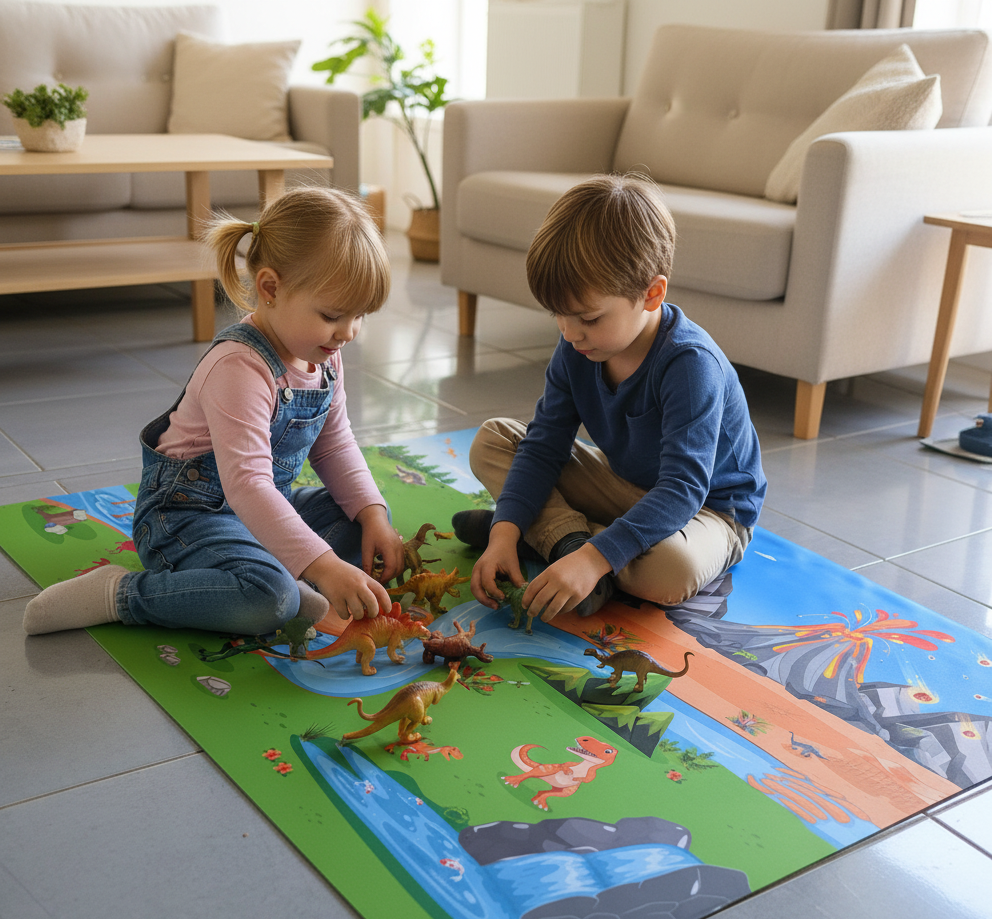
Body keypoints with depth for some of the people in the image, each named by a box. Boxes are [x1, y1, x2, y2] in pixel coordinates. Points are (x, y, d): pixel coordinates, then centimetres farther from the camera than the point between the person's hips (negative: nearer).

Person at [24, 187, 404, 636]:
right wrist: (324, 566, -45)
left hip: (265, 508, 10)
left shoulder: (323, 355, 0)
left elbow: (334, 445, 12)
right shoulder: (239, 367, -29)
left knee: (372, 518, 6)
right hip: (186, 514, -9)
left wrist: (372, 515, -4)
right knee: (268, 599, -32)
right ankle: (119, 593, -16)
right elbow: (246, 483, -38)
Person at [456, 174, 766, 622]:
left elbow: (683, 488, -38)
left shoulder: (691, 364, -32)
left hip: (707, 507, -6)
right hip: (624, 486, 6)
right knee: (491, 440, -2)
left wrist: (594, 557, -49)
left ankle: (544, 533, -15)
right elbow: (543, 446, -8)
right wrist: (505, 532, -25)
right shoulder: (576, 349, -11)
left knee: (671, 571, -41)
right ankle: (567, 535, -23)